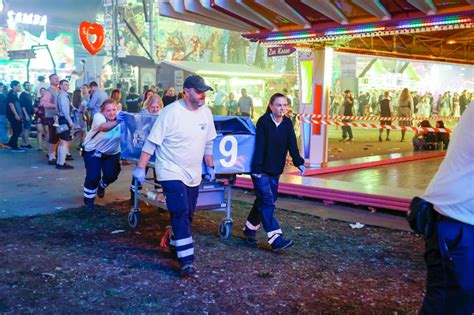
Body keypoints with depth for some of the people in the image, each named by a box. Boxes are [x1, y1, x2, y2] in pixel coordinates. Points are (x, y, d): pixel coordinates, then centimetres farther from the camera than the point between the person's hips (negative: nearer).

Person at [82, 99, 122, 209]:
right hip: (93, 151, -3)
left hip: (112, 153, 3)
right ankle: (88, 198, 14)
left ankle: (102, 185, 35)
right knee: (93, 176, -14)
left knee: (111, 176, -2)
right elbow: (103, 127, -51)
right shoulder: (98, 116, -28)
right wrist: (116, 122, -69)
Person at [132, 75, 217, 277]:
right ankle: (187, 261, -10)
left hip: (193, 175, 7)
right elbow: (152, 141, -14)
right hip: (172, 172, -6)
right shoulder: (171, 112, -16)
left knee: (186, 215, 15)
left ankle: (176, 245, 36)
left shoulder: (206, 112, 3)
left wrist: (210, 166, 19)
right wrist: (140, 168, -15)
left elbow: (208, 143, 16)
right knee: (180, 214, -12)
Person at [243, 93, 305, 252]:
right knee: (267, 202, -10)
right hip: (261, 170, -6)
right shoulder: (263, 122, -11)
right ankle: (275, 239, -12)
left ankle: (249, 229, 30)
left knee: (263, 201, 13)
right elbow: (259, 146, -15)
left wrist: (299, 162, -16)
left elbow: (292, 144, -3)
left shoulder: (287, 123, 4)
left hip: (275, 171, 6)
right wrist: (257, 169, -18)